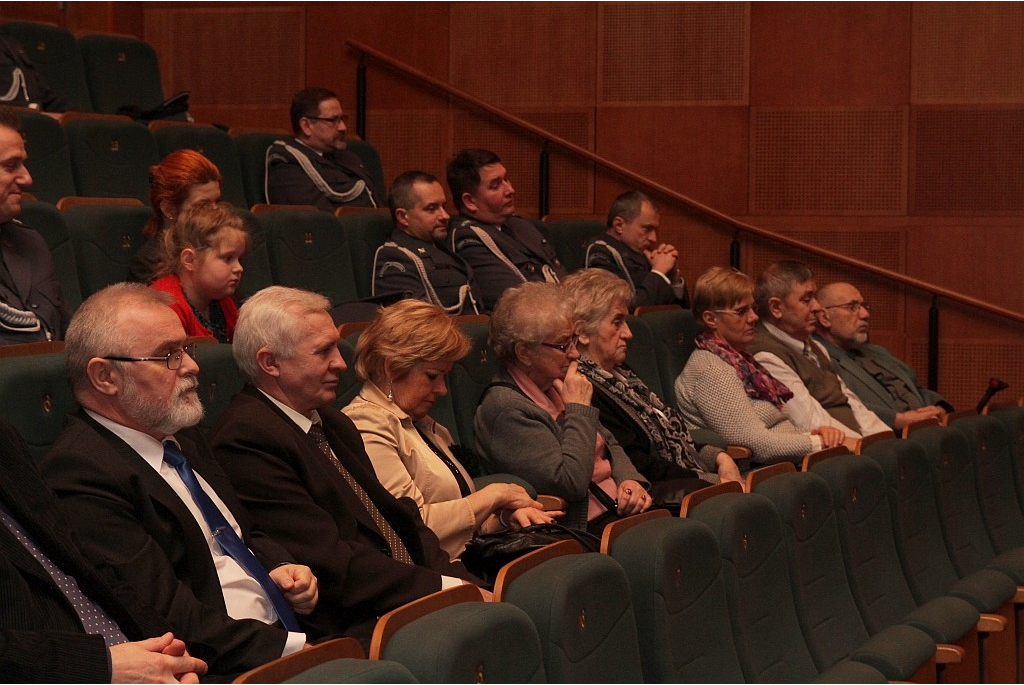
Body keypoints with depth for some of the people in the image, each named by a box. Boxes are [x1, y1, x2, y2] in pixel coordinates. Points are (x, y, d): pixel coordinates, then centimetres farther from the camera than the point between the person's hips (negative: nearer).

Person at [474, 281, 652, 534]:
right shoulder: (505, 408, -14)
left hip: (619, 508, 8)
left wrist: (630, 480, 2)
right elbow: (571, 483, -21)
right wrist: (579, 409, -12)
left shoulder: (556, 385, 13)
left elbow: (609, 444, 23)